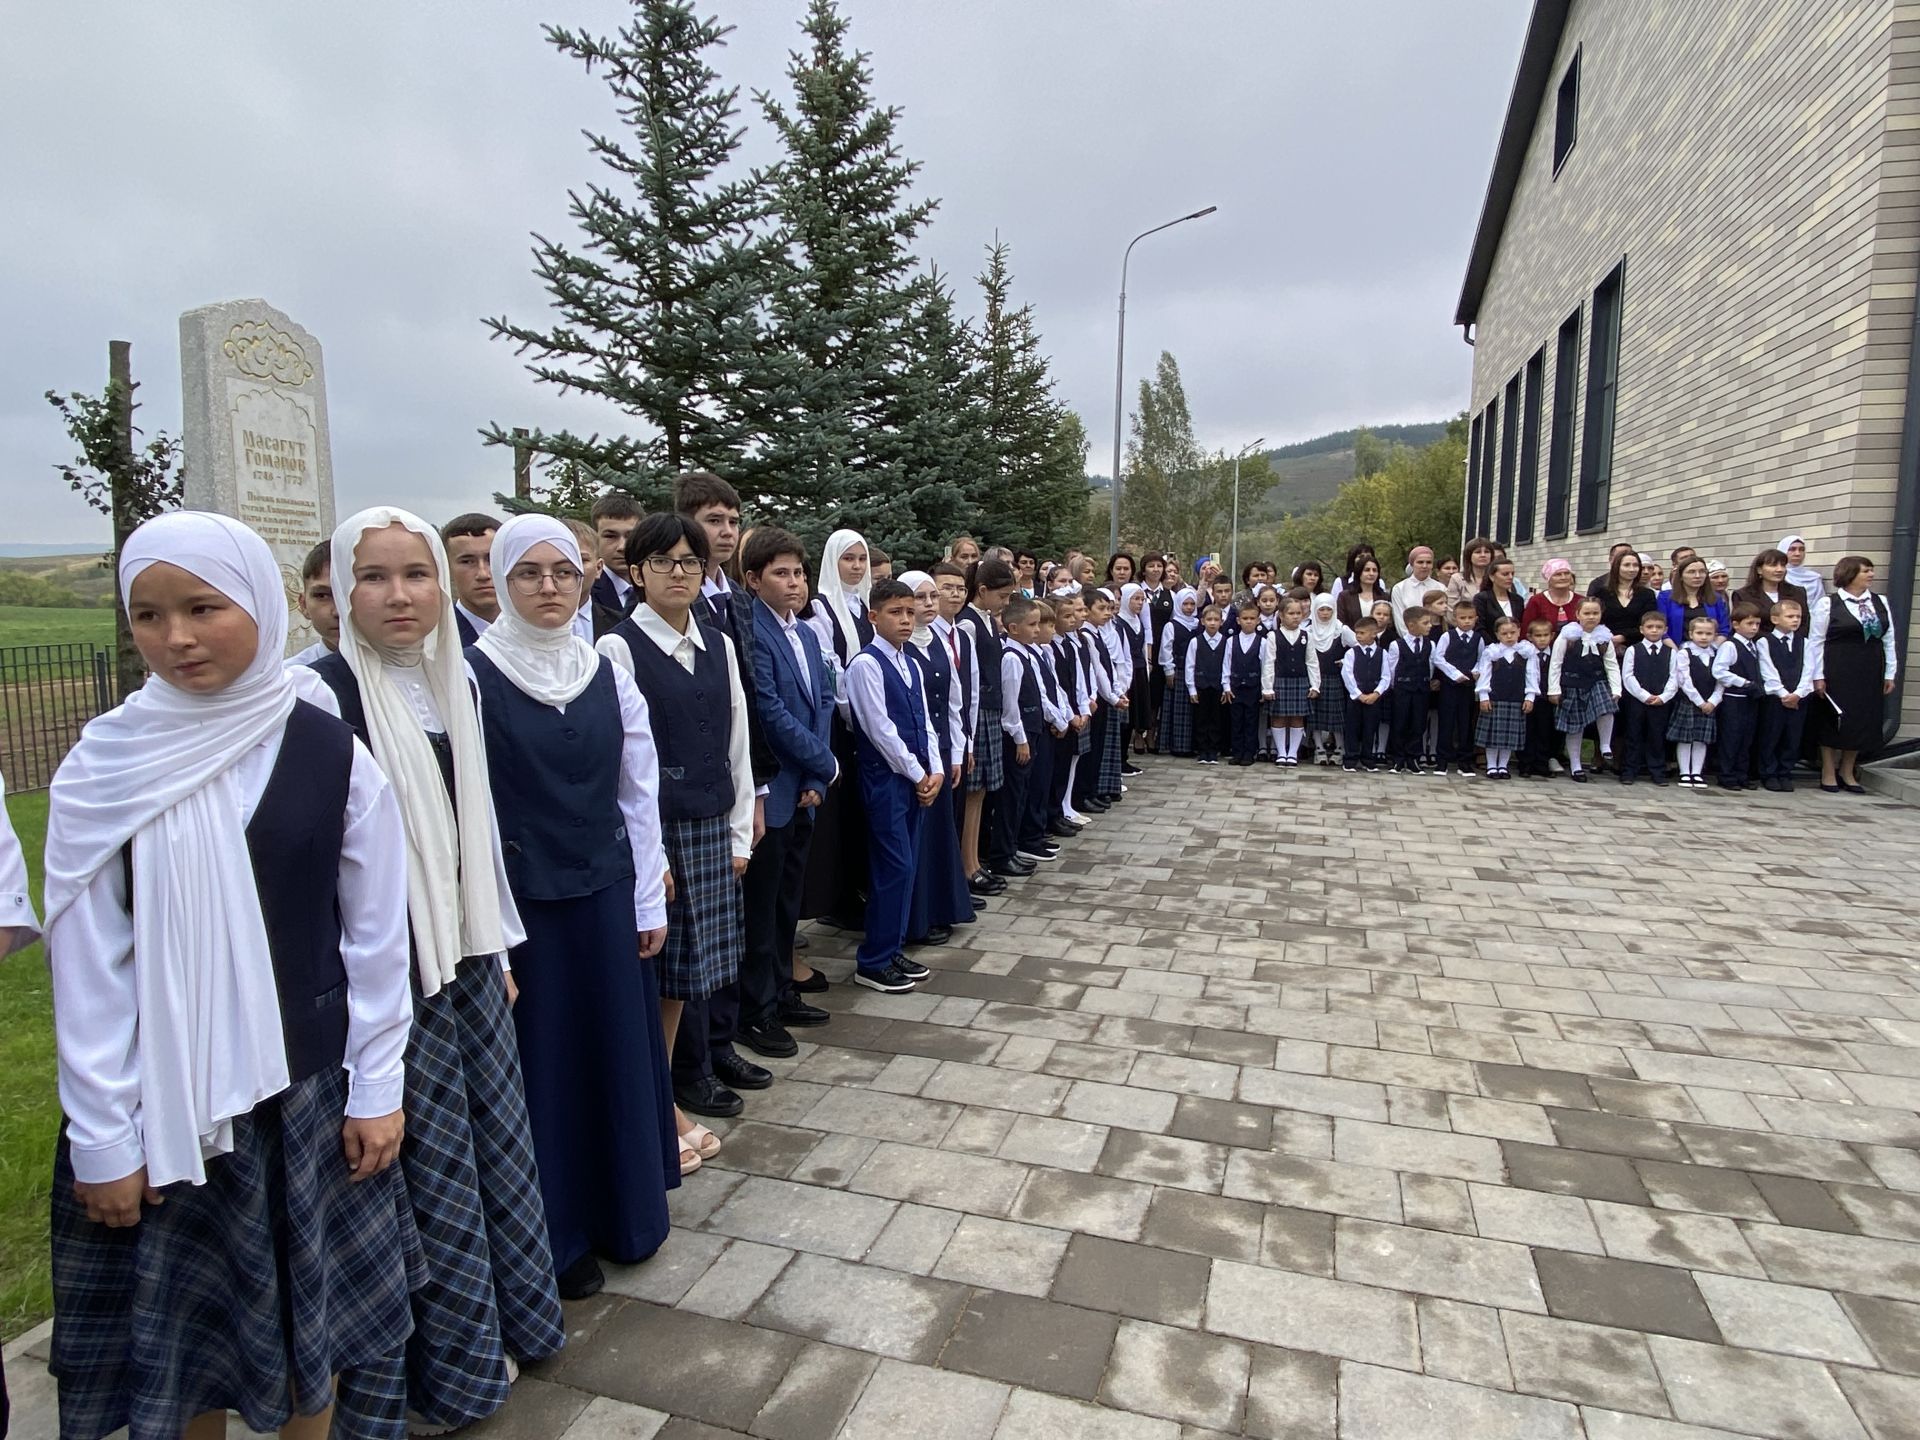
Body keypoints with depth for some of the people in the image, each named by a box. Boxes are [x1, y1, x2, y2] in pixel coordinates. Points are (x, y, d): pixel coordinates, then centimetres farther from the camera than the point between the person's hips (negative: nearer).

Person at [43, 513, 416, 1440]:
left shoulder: (331, 754, -8)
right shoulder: (103, 765, -7)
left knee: (311, 1315, 16)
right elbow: (87, 963, -4)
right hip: (162, 1108, 0)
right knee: (180, 1330, 16)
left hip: (305, 1093, 0)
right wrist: (101, 1136, -2)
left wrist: (376, 1086, -1)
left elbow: (375, 935, -3)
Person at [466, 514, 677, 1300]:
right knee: (545, 1062, 10)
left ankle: (627, 1209, 37)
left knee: (620, 1050, 15)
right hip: (525, 902, -4)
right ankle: (558, 1234, 31)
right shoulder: (474, 675, -9)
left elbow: (640, 791, 5)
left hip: (606, 895, 4)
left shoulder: (607, 673, 3)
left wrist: (649, 901, 4)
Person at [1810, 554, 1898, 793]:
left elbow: (1889, 641, 10)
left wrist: (1890, 674, 8)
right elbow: (1816, 641, -6)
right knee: (1832, 721, 2)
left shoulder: (1880, 603, 8)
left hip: (1869, 674, 5)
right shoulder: (1827, 603, -6)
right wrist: (1818, 676, -9)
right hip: (1837, 673, -5)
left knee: (1862, 721, 8)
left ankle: (1847, 773, 21)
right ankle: (1828, 773, 13)